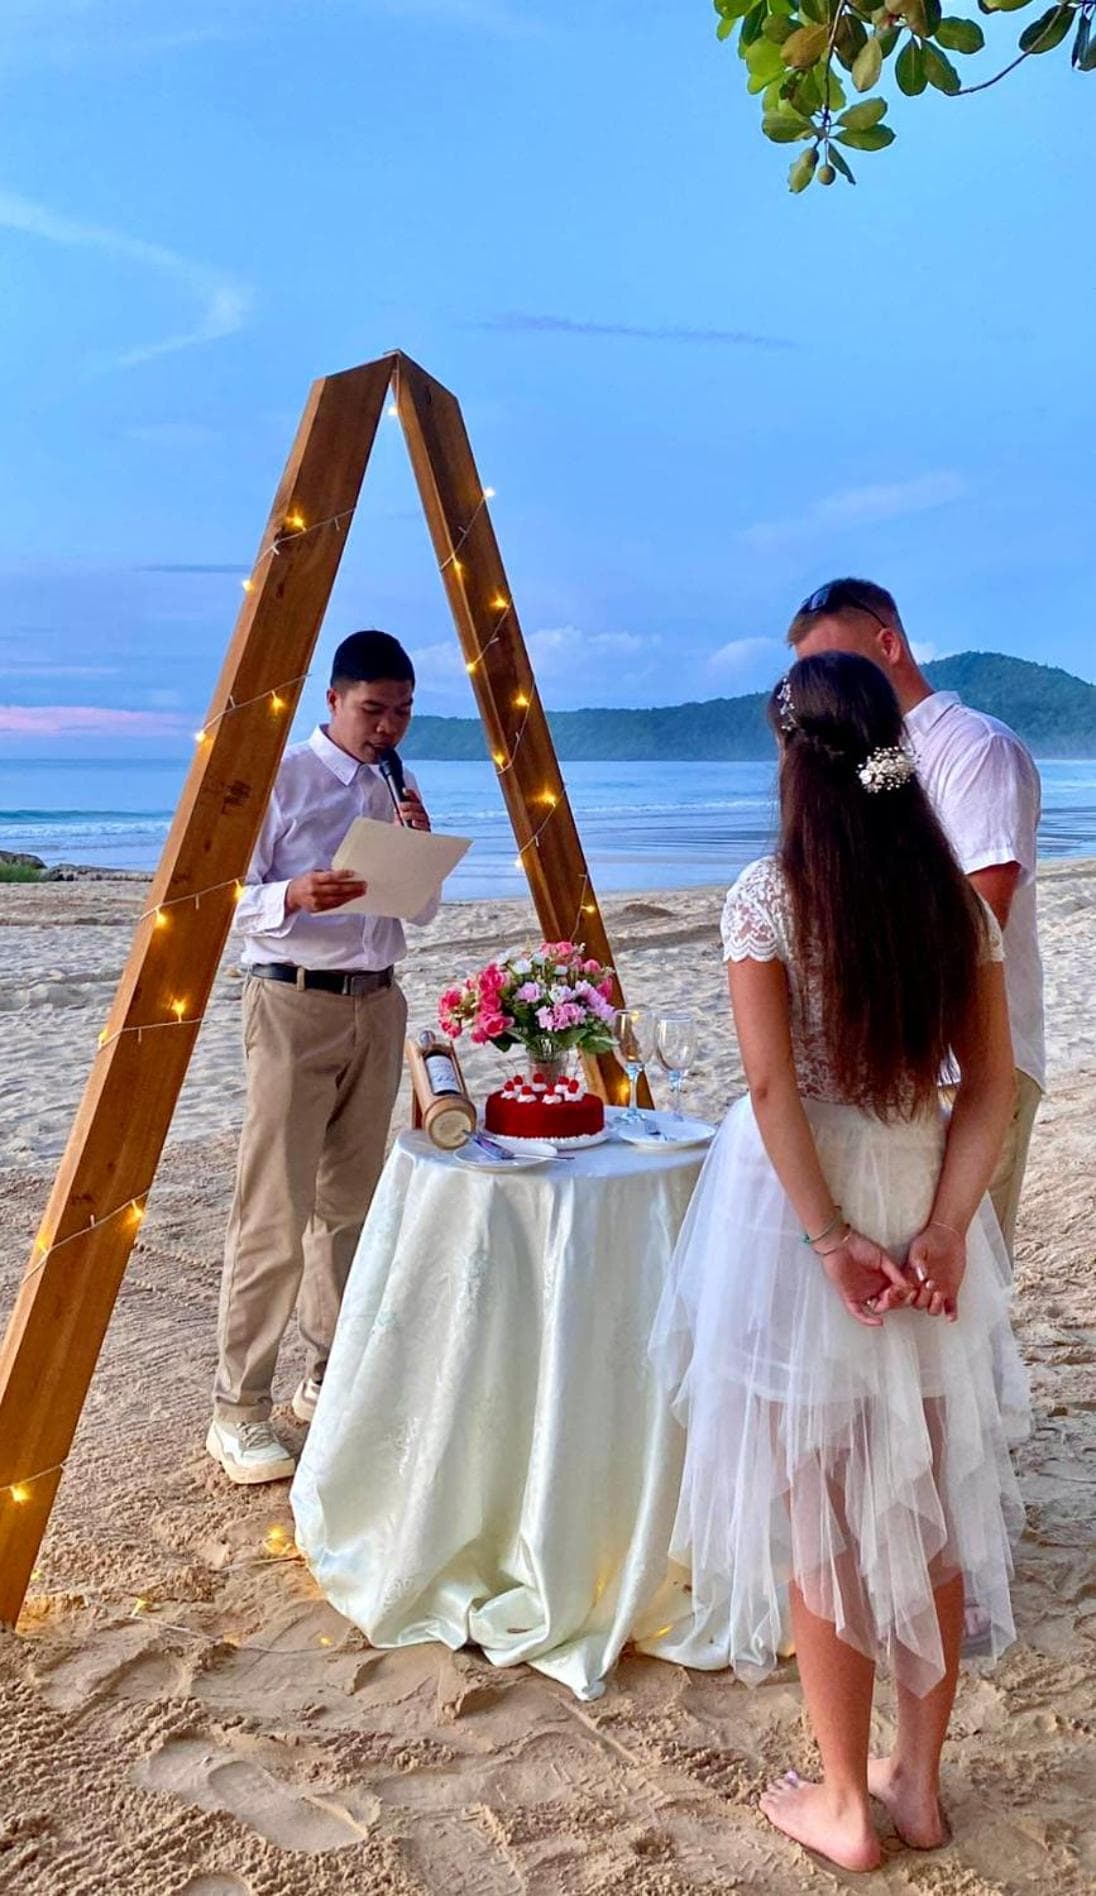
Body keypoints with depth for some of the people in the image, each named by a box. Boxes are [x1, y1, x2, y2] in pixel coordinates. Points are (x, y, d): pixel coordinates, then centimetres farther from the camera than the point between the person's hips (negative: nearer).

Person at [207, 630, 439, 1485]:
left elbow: (421, 912, 15)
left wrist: (419, 844, -3)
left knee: (352, 1202, 11)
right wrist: (293, 896, -28)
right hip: (294, 1003, -6)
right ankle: (239, 1409, 2)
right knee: (274, 1212, -6)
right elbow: (230, 898, -8)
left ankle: (333, 1375, 24)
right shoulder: (281, 779, -6)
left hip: (377, 1004, 6)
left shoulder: (394, 788, 12)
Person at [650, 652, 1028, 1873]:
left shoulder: (767, 897, -12)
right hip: (923, 1201, 5)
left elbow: (773, 1090, -16)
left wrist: (832, 1238, -12)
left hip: (801, 1209, -4)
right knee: (927, 1502, 17)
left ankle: (843, 1805, 23)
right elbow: (992, 1082, -1)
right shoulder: (954, 897, 1)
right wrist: (943, 1226, -4)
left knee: (819, 1515, 9)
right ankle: (917, 1779, 32)